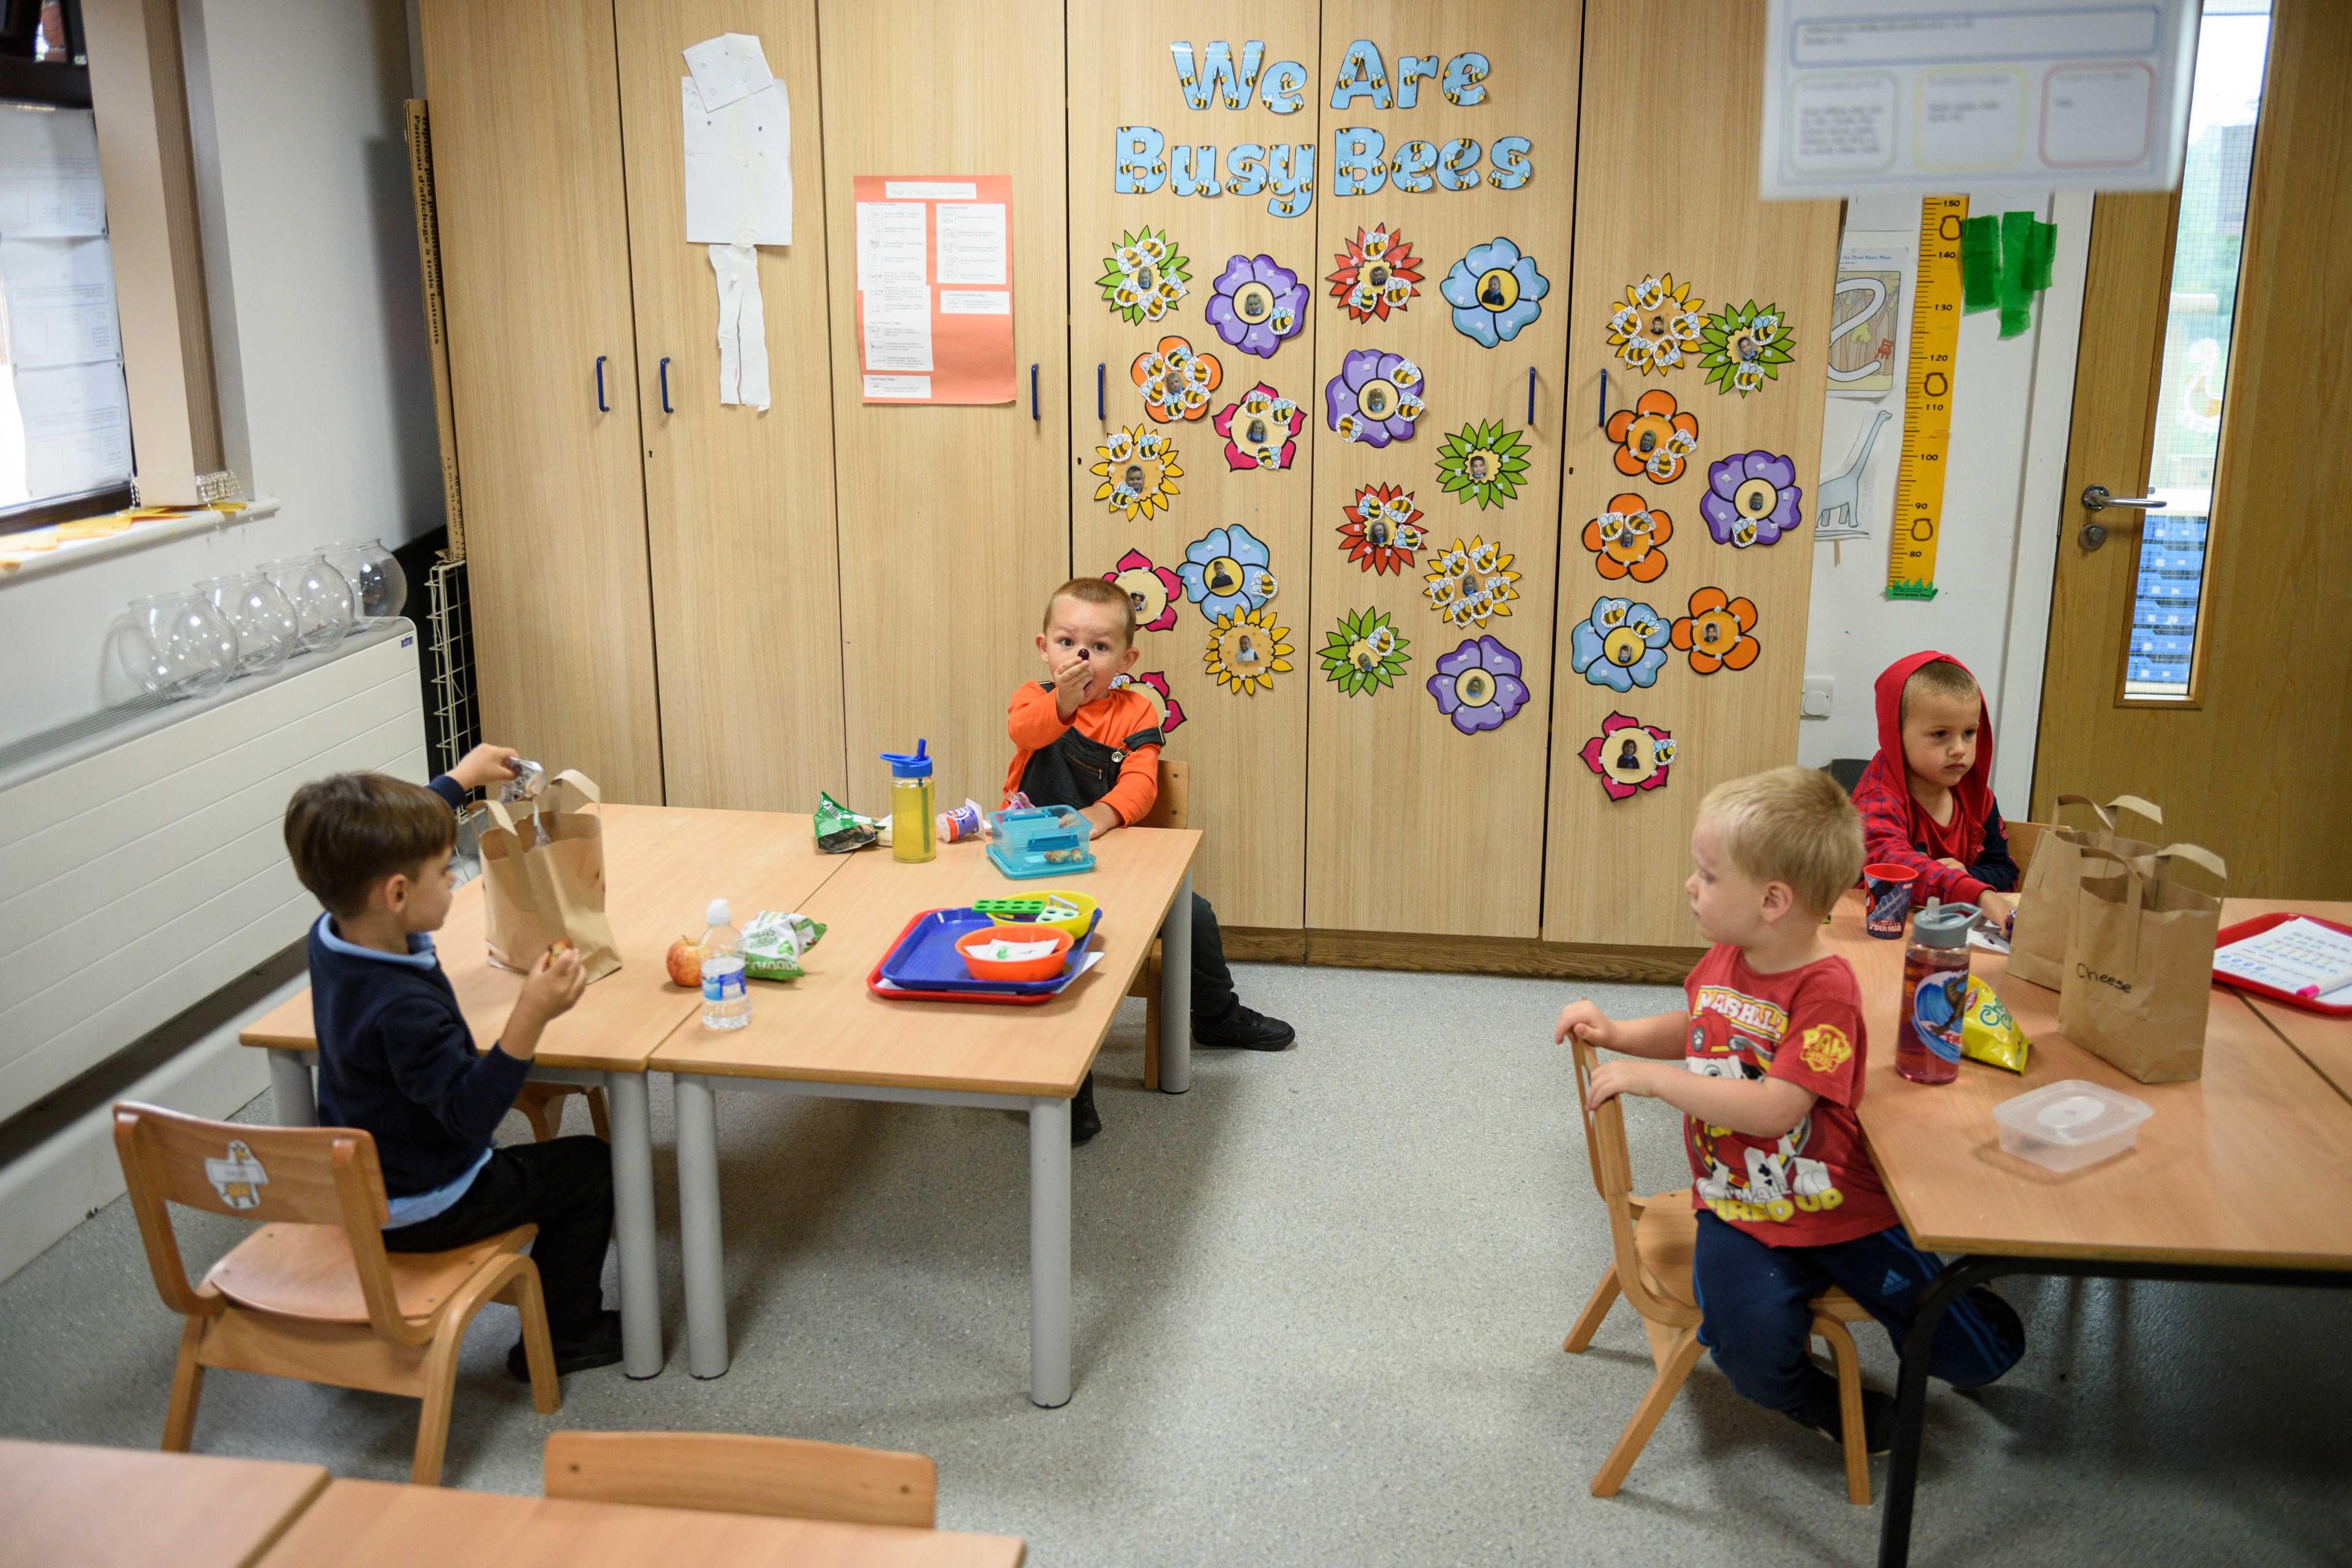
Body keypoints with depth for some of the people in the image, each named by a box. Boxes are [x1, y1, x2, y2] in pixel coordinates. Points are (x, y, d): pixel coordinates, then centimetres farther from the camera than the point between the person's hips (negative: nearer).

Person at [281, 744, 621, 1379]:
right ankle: (562, 1335, 19)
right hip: (419, 1212, -8)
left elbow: (387, 843, 9)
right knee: (590, 1166, 5)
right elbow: (470, 1113, -35)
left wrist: (462, 778, 18)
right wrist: (531, 1018, -44)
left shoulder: (332, 937, -9)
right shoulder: (403, 1006, -36)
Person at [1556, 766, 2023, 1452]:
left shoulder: (1824, 988, -22)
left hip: (1838, 1214, -4)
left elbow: (1773, 1111, -31)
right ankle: (1817, 1400, 11)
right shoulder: (1725, 958, 1)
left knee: (1984, 1355, -2)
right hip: (1739, 1212, 5)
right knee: (1754, 1352, -23)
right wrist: (1616, 1033, 7)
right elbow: (1696, 1029, 24)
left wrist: (1649, 1076, -27)